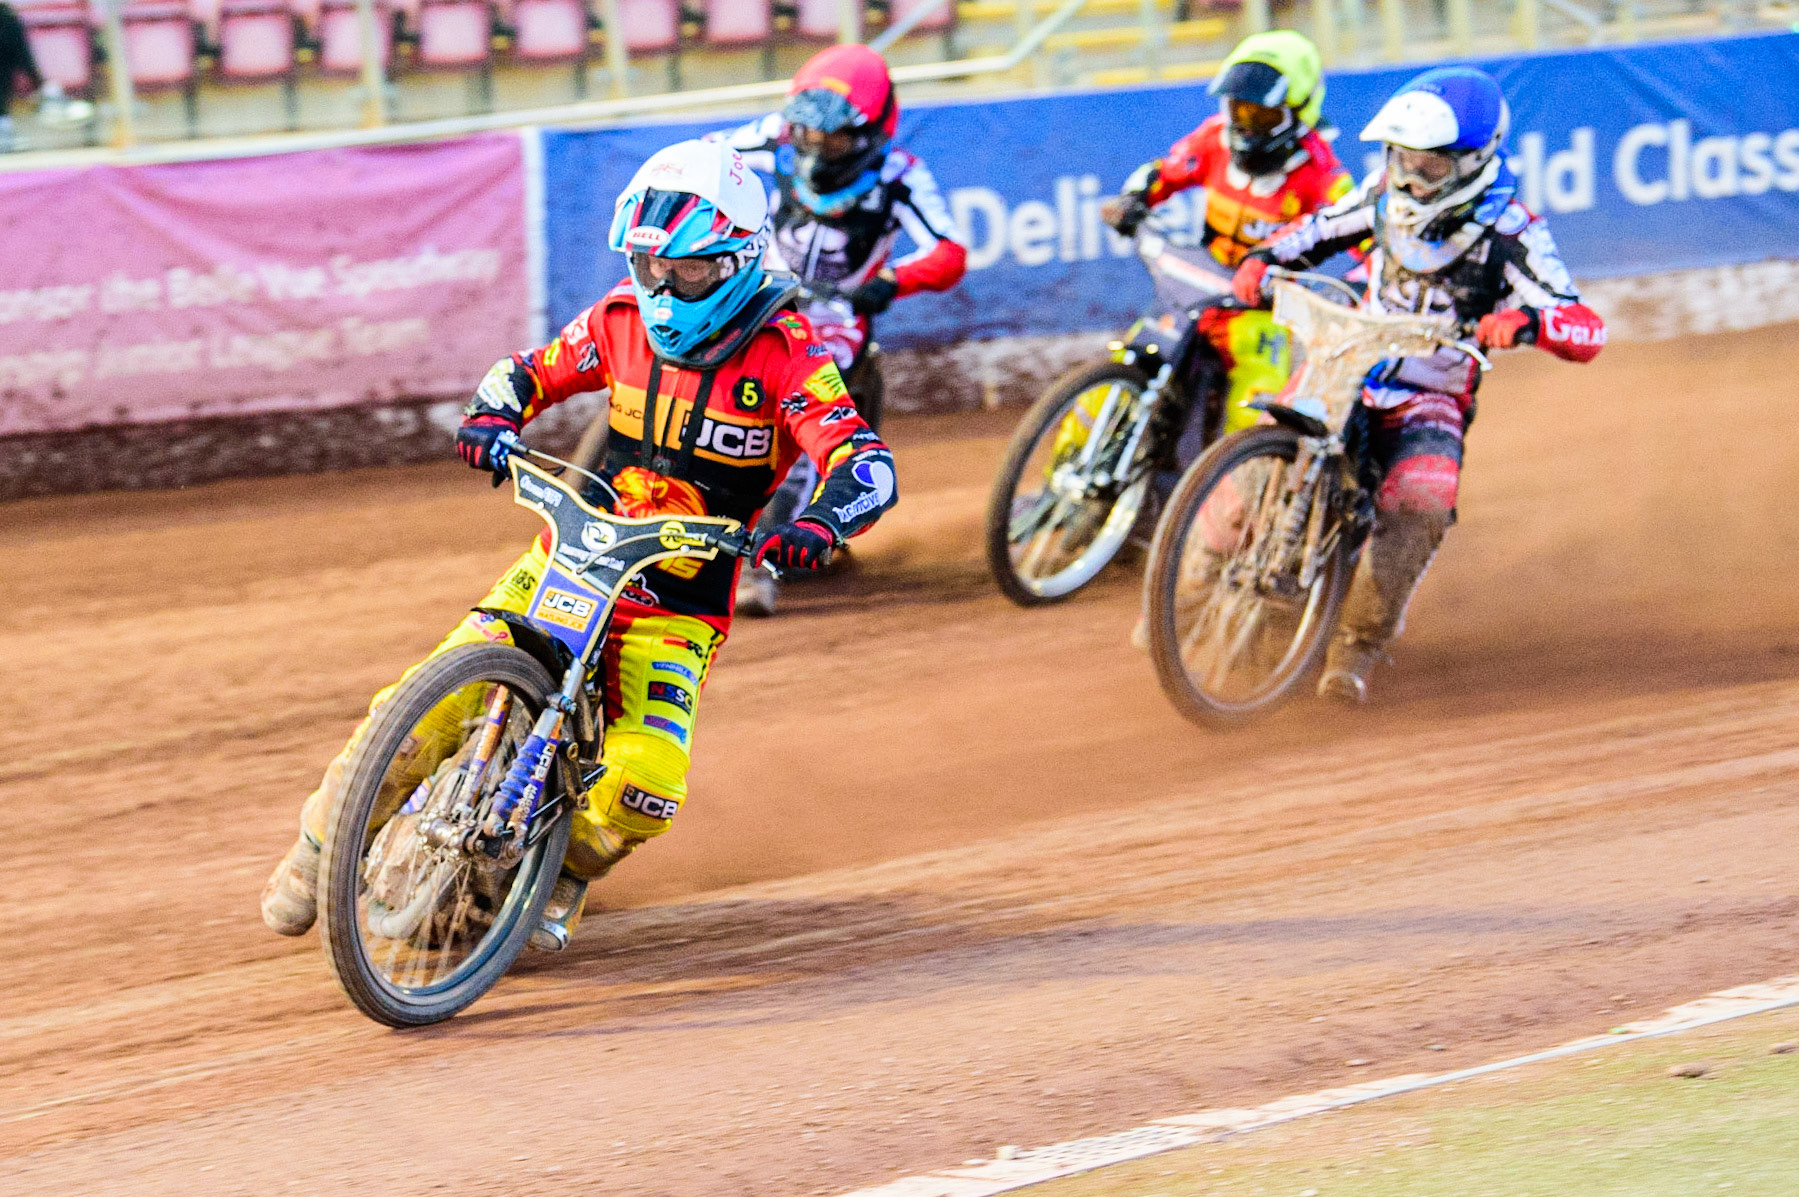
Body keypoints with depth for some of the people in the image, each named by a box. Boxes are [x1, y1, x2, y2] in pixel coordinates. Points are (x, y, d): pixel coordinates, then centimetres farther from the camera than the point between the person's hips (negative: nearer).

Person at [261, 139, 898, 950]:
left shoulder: (783, 350, -13)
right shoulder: (626, 318, 0)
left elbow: (866, 463, -22)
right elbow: (531, 372, 14)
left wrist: (819, 522, -44)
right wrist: (491, 417, -9)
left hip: (677, 608, -3)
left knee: (642, 789, -23)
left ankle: (562, 878, 10)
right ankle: (321, 847, 10)